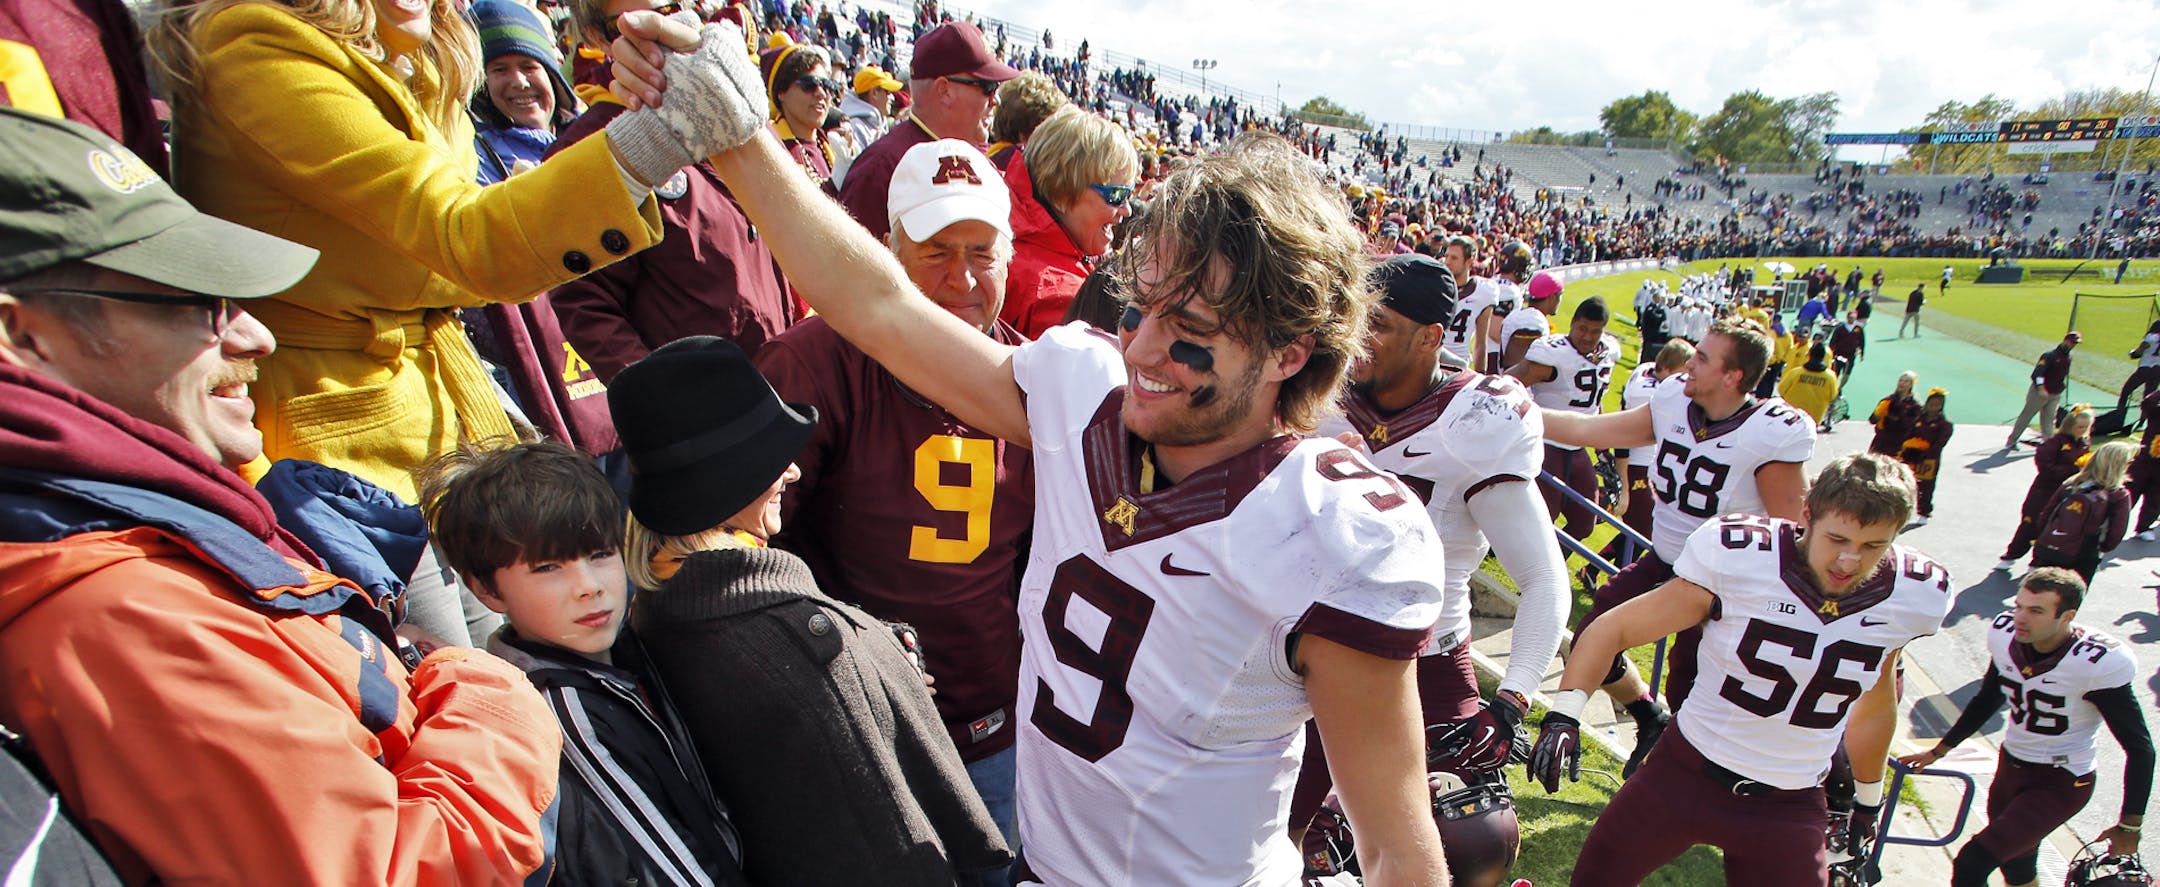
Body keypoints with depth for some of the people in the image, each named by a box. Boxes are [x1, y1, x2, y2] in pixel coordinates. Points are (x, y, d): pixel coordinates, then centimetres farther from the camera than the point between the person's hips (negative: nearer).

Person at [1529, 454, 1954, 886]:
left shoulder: (1910, 597, -7)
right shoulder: (1740, 560, -20)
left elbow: (1874, 711, 12)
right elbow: (1613, 629, -14)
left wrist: (1868, 801, 24)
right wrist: (1563, 716, -25)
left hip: (1790, 811, 3)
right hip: (1687, 773, -2)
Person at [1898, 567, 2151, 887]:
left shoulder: (2097, 664, -25)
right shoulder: (2006, 634, -9)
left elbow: (2139, 747, -13)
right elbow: (1987, 700, 9)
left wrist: (2129, 827, -9)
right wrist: (1938, 751, 14)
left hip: (2060, 782, -6)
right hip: (2010, 765, 6)